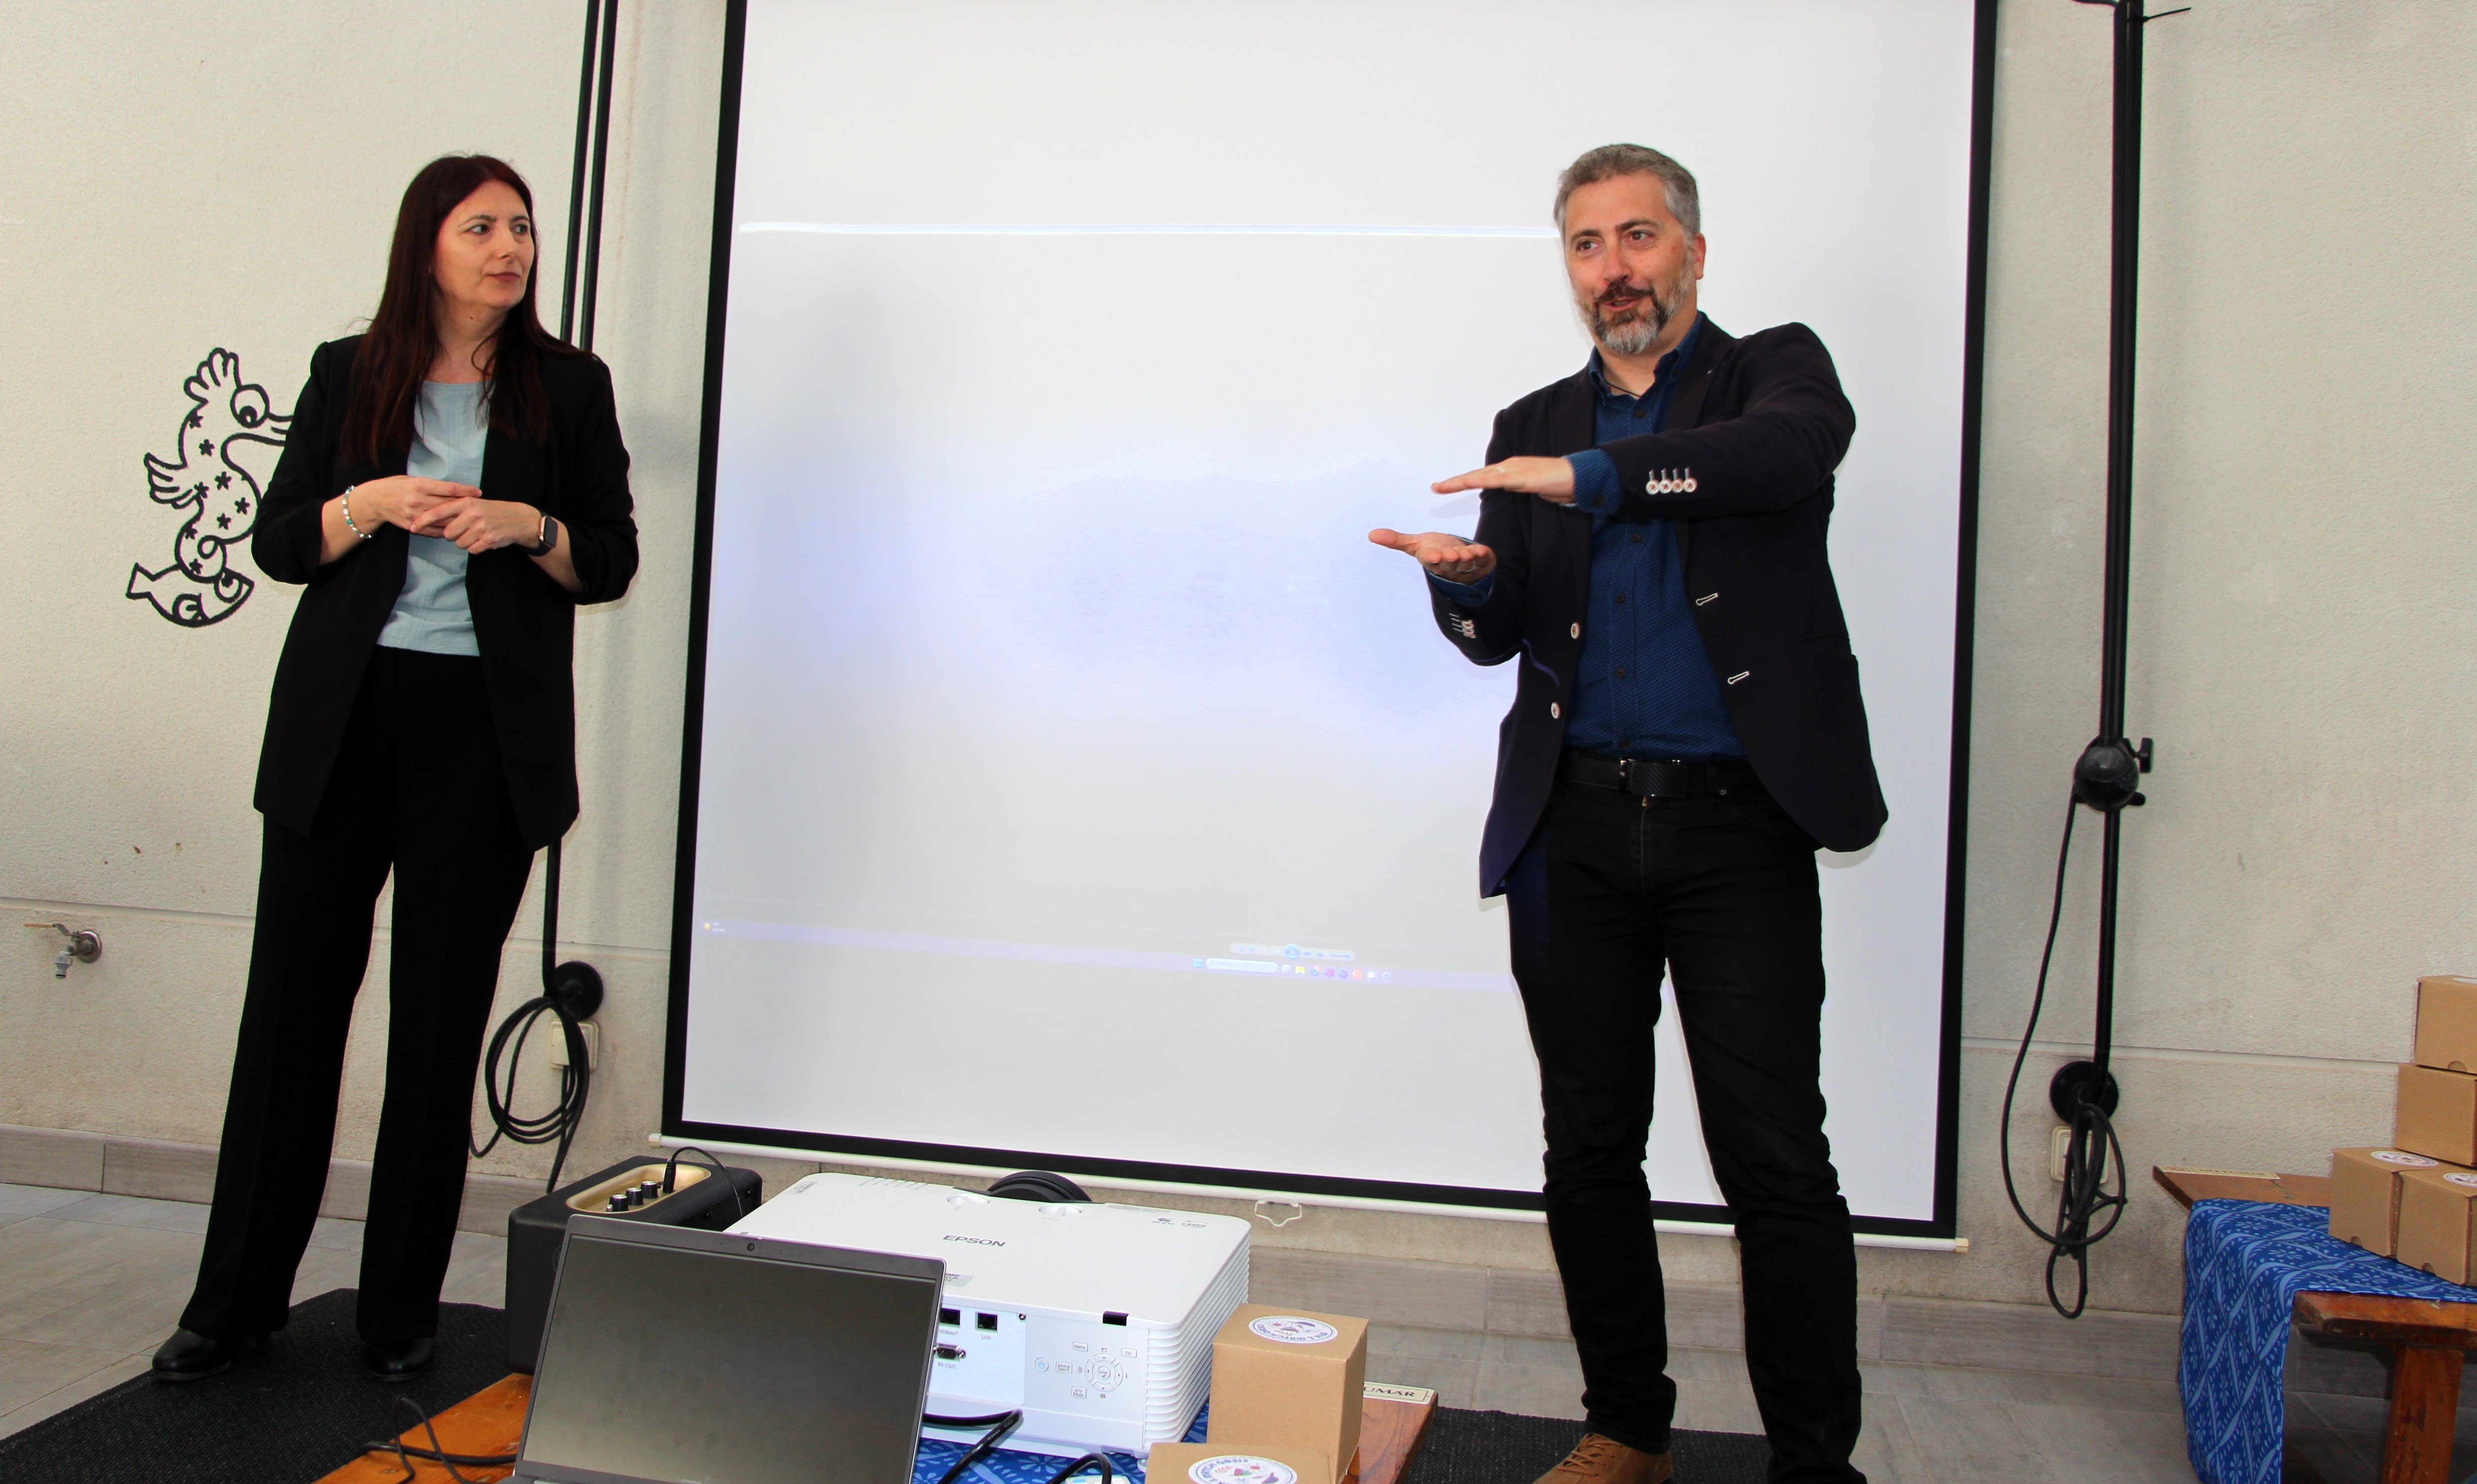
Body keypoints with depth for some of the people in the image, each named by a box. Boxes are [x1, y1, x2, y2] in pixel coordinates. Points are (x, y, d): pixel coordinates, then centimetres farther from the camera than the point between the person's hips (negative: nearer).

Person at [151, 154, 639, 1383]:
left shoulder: (569, 387, 6)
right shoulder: (347, 377, 9)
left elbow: (611, 561, 5)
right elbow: (276, 542, 8)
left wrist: (528, 525, -13)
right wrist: (371, 505, -10)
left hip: (488, 729, -1)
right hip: (343, 718, 1)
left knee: (442, 1016, 4)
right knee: (294, 993, 4)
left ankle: (402, 1307, 18)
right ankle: (238, 1296, 20)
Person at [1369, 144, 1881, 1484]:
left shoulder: (1774, 370, 7)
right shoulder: (1533, 430, 16)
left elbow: (1793, 446, -20)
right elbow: (1499, 634, 8)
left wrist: (1593, 475, -29)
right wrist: (1461, 579, -16)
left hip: (1735, 821, -3)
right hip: (1574, 826, 4)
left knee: (1774, 1158, -3)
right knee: (1589, 1147, 10)